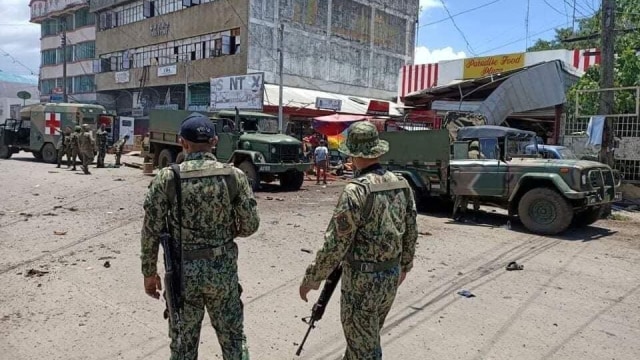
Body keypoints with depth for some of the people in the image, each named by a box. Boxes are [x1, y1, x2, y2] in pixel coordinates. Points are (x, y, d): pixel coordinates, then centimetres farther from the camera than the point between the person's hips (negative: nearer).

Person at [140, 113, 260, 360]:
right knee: (233, 340, 16)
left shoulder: (166, 179, -9)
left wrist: (149, 273, 7)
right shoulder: (235, 176, -7)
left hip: (183, 270, 0)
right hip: (223, 269, 1)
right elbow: (250, 225, -4)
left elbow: (151, 231, -5)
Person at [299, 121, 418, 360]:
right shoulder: (402, 185, 1)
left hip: (363, 279, -7)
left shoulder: (356, 190, -21)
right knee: (365, 339, 26)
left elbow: (336, 243, -21)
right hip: (391, 277, 7)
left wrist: (311, 278, -9)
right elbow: (411, 232, 10)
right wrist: (405, 265, 25)